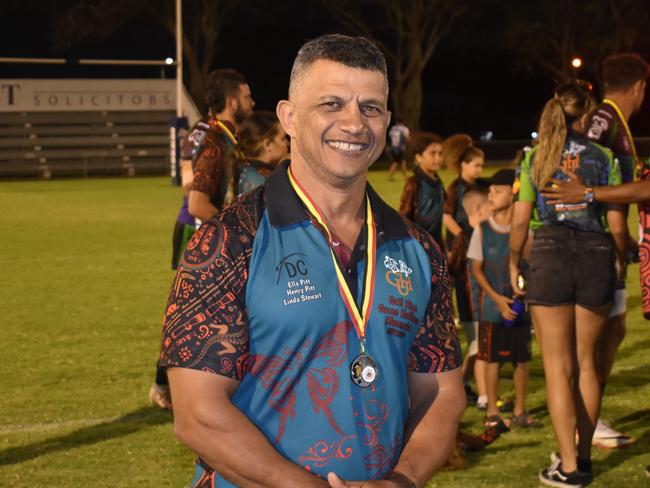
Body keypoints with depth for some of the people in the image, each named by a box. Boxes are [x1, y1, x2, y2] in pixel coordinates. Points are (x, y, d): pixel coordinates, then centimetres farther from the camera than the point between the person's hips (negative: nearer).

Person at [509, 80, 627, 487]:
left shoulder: (535, 158, 4)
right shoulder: (604, 158, 3)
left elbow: (520, 220, 0)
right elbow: (617, 225, 1)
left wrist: (514, 263, 13)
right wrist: (620, 260, 19)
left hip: (550, 255, -1)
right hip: (596, 255, 1)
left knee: (558, 366, 3)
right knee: (587, 363, 14)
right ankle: (583, 455, 21)